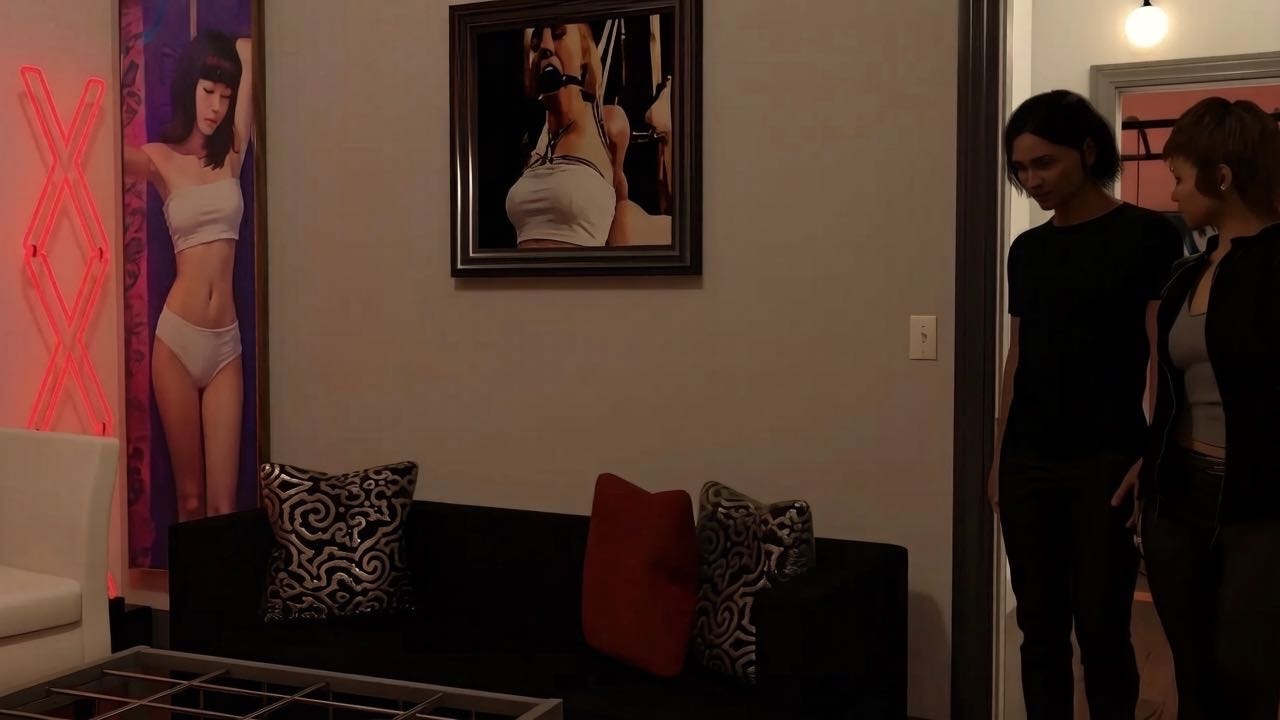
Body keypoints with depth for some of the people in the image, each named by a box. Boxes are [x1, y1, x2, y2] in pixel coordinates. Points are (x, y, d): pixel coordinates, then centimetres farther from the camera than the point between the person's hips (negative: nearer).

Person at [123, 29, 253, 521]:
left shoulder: (232, 153, 10)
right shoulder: (161, 159, 5)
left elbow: (246, 49, 9)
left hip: (226, 341, 2)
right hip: (177, 337, -2)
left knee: (223, 501, -1)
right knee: (189, 496, 5)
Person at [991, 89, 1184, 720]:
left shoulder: (1148, 235, -3)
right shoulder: (1027, 249, 12)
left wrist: (1151, 457, -14)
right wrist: (999, 454, 11)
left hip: (1107, 462, -5)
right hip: (1028, 463, 5)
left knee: (1101, 629, -1)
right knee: (1040, 626, 8)